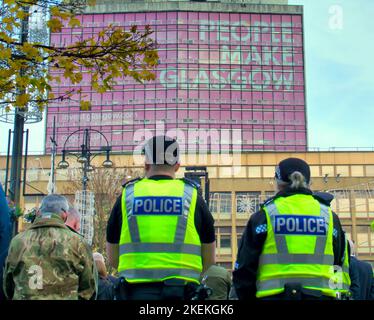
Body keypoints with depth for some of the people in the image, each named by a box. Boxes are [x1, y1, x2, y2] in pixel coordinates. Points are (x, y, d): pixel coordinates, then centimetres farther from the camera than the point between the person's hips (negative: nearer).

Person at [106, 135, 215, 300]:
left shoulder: (127, 196, 5)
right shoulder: (192, 196, 3)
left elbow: (112, 259, 10)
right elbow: (209, 262, 8)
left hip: (137, 290, 1)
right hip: (181, 291, 0)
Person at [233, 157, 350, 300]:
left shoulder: (264, 216, 1)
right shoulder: (329, 216, 9)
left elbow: (244, 268, 2)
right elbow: (341, 265, 14)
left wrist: (248, 296, 15)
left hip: (275, 295, -2)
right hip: (321, 295, 3)